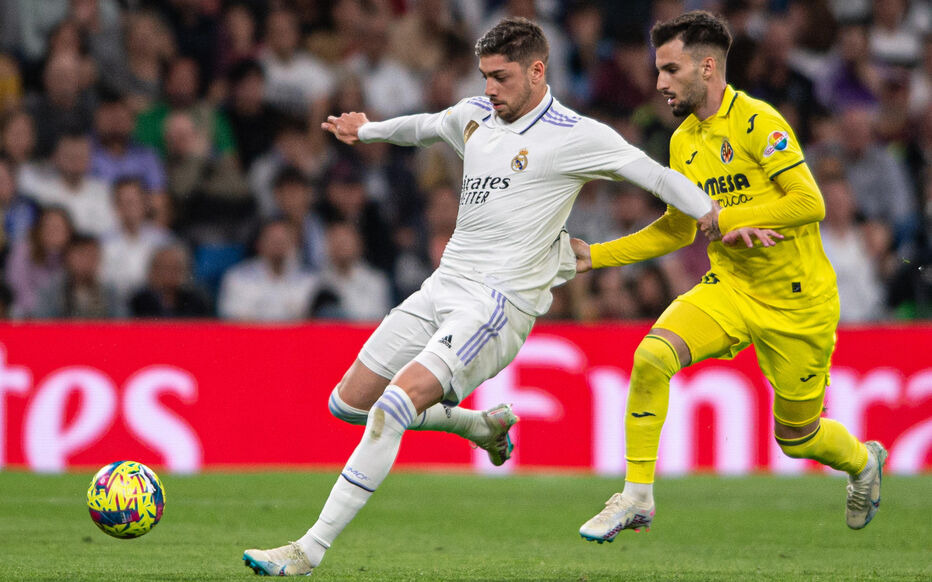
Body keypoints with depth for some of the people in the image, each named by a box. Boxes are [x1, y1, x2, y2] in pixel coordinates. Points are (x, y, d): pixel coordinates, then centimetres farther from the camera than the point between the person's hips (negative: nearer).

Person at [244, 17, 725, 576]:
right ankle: (483, 426, 27)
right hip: (443, 287, 8)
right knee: (348, 402, 9)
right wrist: (366, 130, 31)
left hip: (500, 303, -8)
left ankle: (309, 551, -22)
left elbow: (656, 174, -5)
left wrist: (723, 221, -10)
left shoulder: (575, 136, -8)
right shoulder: (475, 115, 13)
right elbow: (425, 126, 36)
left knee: (394, 405, -23)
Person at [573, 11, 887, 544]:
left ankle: (865, 460, 44)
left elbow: (809, 204, -23)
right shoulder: (684, 142, 6)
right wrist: (597, 256, 9)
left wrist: (724, 217, -21)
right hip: (730, 289, 5)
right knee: (651, 356, -22)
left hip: (798, 300, -5)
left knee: (796, 435, 8)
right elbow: (678, 228, 16)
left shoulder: (758, 122, -16)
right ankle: (637, 498, -12)